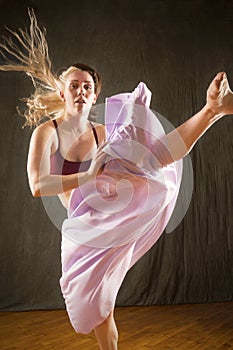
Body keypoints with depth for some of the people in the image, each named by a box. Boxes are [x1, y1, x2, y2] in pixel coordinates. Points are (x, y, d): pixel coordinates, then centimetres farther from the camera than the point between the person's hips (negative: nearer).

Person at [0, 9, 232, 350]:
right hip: (85, 224, 0)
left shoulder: (103, 134, 6)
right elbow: (37, 186, -16)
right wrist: (88, 177, -24)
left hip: (115, 211, 1)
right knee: (97, 306, 9)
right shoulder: (46, 132, -3)